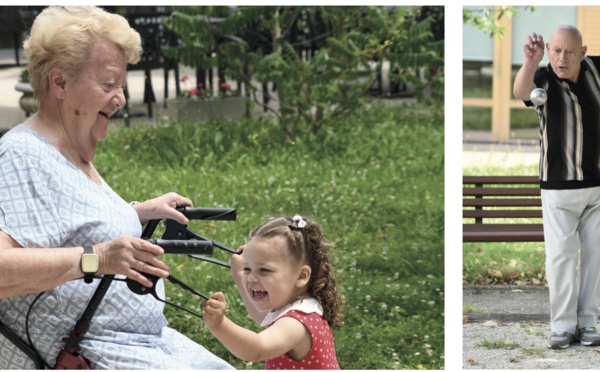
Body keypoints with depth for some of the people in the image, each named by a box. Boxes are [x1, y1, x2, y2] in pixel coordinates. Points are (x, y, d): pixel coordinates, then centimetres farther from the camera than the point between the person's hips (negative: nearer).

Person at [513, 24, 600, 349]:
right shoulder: (543, 78, -15)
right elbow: (521, 92, -40)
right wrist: (530, 62, -60)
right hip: (559, 185, -3)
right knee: (561, 255, -3)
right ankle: (563, 326, 6)